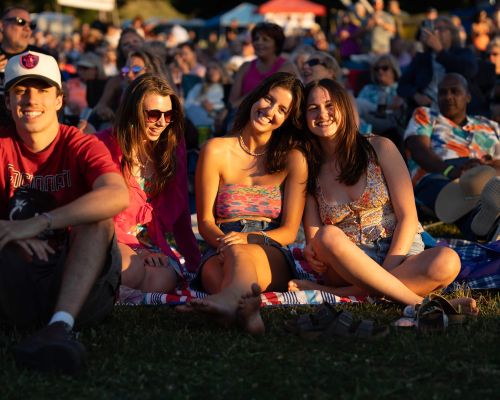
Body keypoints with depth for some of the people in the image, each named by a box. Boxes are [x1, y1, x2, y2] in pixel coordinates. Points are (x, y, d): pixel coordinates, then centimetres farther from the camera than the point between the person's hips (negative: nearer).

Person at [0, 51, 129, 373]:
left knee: (98, 218, -25)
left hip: (73, 279, -1)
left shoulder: (82, 146, -2)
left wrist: (39, 223, -30)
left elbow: (118, 196, -26)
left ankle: (61, 325, -41)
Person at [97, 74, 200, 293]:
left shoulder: (174, 148, 12)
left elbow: (179, 212, 14)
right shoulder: (106, 145, -2)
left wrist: (196, 262, 6)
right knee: (132, 270, -38)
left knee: (163, 279, -31)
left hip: (152, 244, 4)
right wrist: (135, 250, -15)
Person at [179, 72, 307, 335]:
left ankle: (231, 300, -76)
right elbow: (205, 220, 7)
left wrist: (248, 238, -14)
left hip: (270, 257, -1)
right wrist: (223, 240, -17)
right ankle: (246, 310, -76)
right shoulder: (216, 151, 9)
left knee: (238, 252, -39)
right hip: (219, 253, 1)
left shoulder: (293, 159, 11)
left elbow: (289, 231, 6)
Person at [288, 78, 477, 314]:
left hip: (399, 254, 0)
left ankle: (332, 293, -35)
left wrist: (386, 272, -16)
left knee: (447, 262, -33)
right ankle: (417, 302, -36)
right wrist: (311, 253, -23)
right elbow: (314, 237, 2)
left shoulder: (380, 148, 3)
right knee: (328, 237, -34)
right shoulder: (309, 171, 9)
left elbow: (408, 218, -3)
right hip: (348, 265, 0)